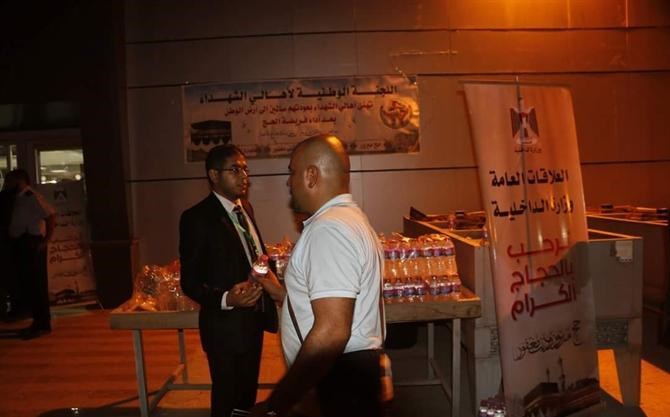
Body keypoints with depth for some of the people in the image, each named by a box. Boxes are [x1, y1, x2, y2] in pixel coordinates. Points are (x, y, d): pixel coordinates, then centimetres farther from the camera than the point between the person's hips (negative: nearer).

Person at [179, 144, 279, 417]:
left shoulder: (246, 209, 7)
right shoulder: (197, 218, -17)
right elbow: (189, 282, -18)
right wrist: (225, 299, -34)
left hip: (254, 319, 7)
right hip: (225, 325, -7)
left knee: (248, 392, 23)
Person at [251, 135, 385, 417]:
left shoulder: (329, 229, -22)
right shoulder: (349, 217, 12)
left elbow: (331, 332, -29)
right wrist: (280, 291, 21)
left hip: (343, 379, -10)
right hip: (352, 368, 10)